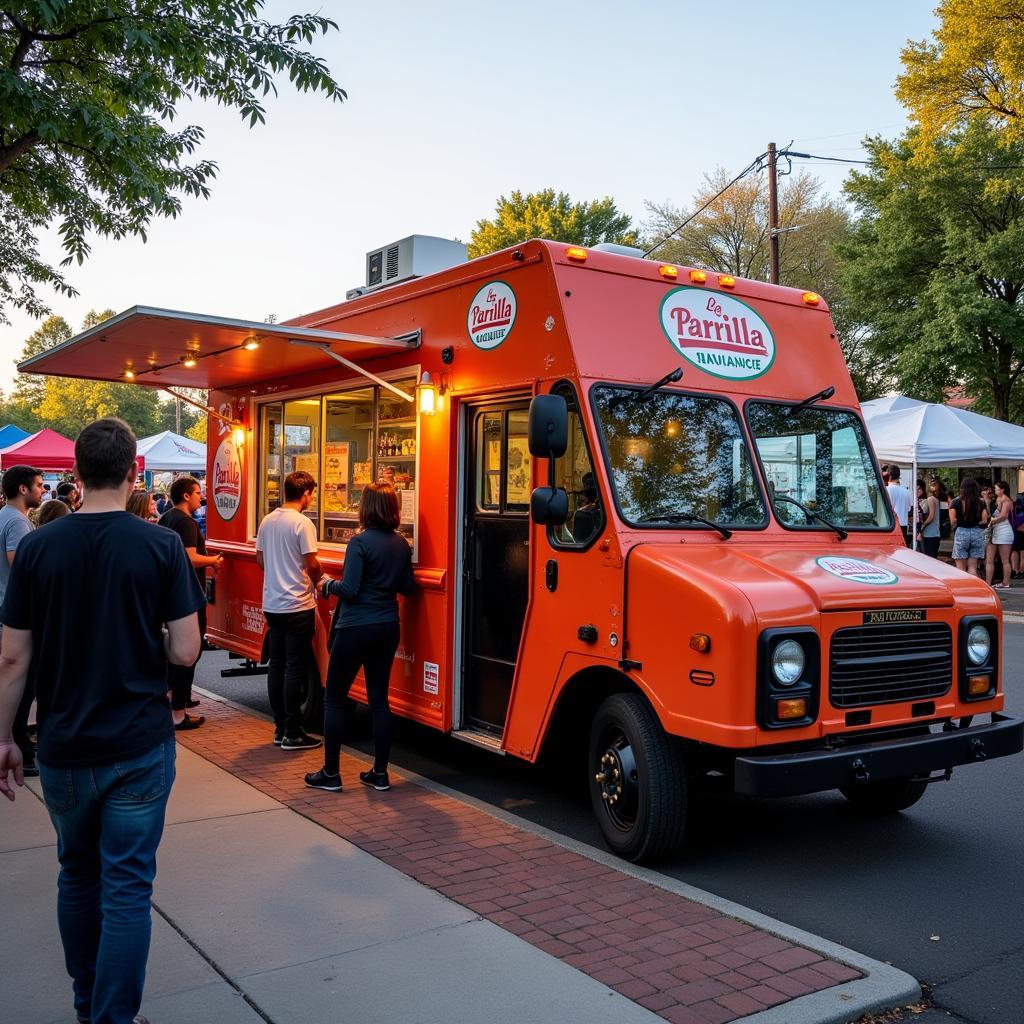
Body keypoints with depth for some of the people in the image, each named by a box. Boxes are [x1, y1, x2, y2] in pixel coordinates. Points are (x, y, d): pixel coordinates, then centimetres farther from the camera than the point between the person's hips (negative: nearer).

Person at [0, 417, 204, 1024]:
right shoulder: (162, 546, -11)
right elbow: (184, 653, -11)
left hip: (64, 747, 3)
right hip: (140, 746, -3)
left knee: (77, 877, 21)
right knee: (127, 887, 7)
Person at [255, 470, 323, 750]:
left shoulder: (267, 521, 7)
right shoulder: (302, 523, -15)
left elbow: (261, 560, 14)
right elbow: (312, 565, -15)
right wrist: (319, 580, 4)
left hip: (271, 603, 7)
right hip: (297, 605, -7)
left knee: (276, 665, 11)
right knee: (295, 669, -1)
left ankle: (280, 729, 19)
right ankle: (293, 734, 4)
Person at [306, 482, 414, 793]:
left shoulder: (360, 542, -15)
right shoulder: (401, 545, 5)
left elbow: (349, 590, -19)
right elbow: (406, 588, 12)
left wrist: (328, 584, 0)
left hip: (355, 629, -6)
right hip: (387, 628, 7)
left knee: (334, 698, 6)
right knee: (379, 698, 12)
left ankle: (330, 774, 11)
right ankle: (380, 773, 16)